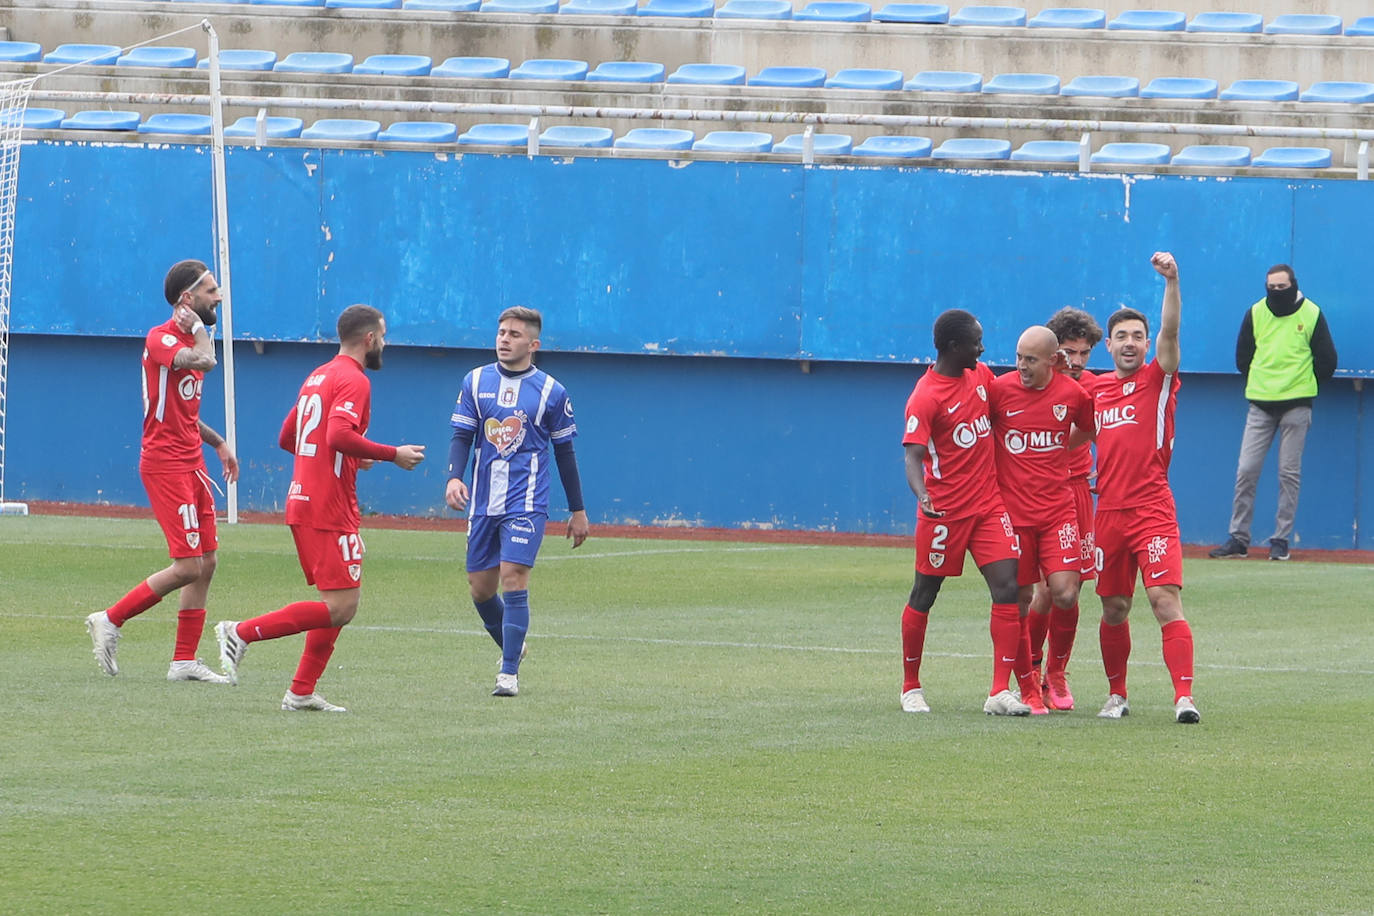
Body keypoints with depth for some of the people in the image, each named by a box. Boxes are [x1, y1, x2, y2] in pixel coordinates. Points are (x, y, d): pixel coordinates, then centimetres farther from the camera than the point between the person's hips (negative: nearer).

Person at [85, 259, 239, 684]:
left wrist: (217, 442, 20)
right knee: (189, 566, -13)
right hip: (165, 464, -9)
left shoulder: (190, 341, 17)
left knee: (207, 562, 7)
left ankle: (185, 660, 12)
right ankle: (110, 621, -1)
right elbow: (204, 361, -33)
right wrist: (198, 329, -14)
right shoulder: (161, 339, -13)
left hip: (191, 465, 9)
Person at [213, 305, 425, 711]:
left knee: (338, 606, 14)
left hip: (302, 505, 10)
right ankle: (243, 632, -14)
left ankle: (302, 692, 11)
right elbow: (340, 434, -26)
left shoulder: (318, 377, 18)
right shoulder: (353, 380, -11)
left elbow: (287, 438, 24)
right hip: (329, 509, -10)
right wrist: (393, 455, -16)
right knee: (340, 607, -11)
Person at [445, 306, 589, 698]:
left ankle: (509, 673, -12)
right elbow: (462, 435, 5)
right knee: (480, 588, 7)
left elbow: (564, 452, 6)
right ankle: (511, 647, 34)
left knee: (513, 579, -16)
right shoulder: (475, 382, 6)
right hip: (483, 502, 4)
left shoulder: (551, 391, 0)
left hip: (526, 502, -4)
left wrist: (578, 511, 9)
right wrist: (454, 477, -15)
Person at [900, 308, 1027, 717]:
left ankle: (1000, 692, -12)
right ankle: (911, 687, 23)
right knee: (924, 594, 7)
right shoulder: (924, 398, -15)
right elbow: (912, 455, -24)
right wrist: (923, 495, -41)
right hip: (944, 511, -6)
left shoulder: (981, 376, 7)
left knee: (1007, 587, -9)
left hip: (989, 504, 6)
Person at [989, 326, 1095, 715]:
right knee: (1019, 600, 0)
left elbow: (1094, 432, 18)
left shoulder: (1073, 394, 0)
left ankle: (1056, 671, 14)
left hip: (1058, 508, 1)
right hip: (1012, 508, -1)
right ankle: (1027, 687, 13)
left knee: (1065, 593, -12)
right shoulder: (1000, 390, -5)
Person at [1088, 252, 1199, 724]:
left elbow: (1169, 333, -15)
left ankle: (1184, 697, -21)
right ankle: (1116, 695, 25)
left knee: (1165, 599, -16)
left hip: (1152, 510, -5)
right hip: (1109, 511, 5)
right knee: (1113, 609, 11)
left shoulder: (1158, 379, 0)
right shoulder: (1096, 388, 13)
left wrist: (1171, 281, -27)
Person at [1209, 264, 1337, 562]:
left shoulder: (1312, 315, 0)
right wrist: (1257, 384, 13)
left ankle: (1281, 540, 4)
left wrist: (1304, 387, 9)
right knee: (1246, 470, -3)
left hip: (1296, 406, -2)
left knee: (1289, 473, -1)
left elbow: (1327, 361, 6)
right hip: (1260, 405, 2)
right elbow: (1242, 357, 15)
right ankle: (1238, 539, 3)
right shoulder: (1255, 314, 5)